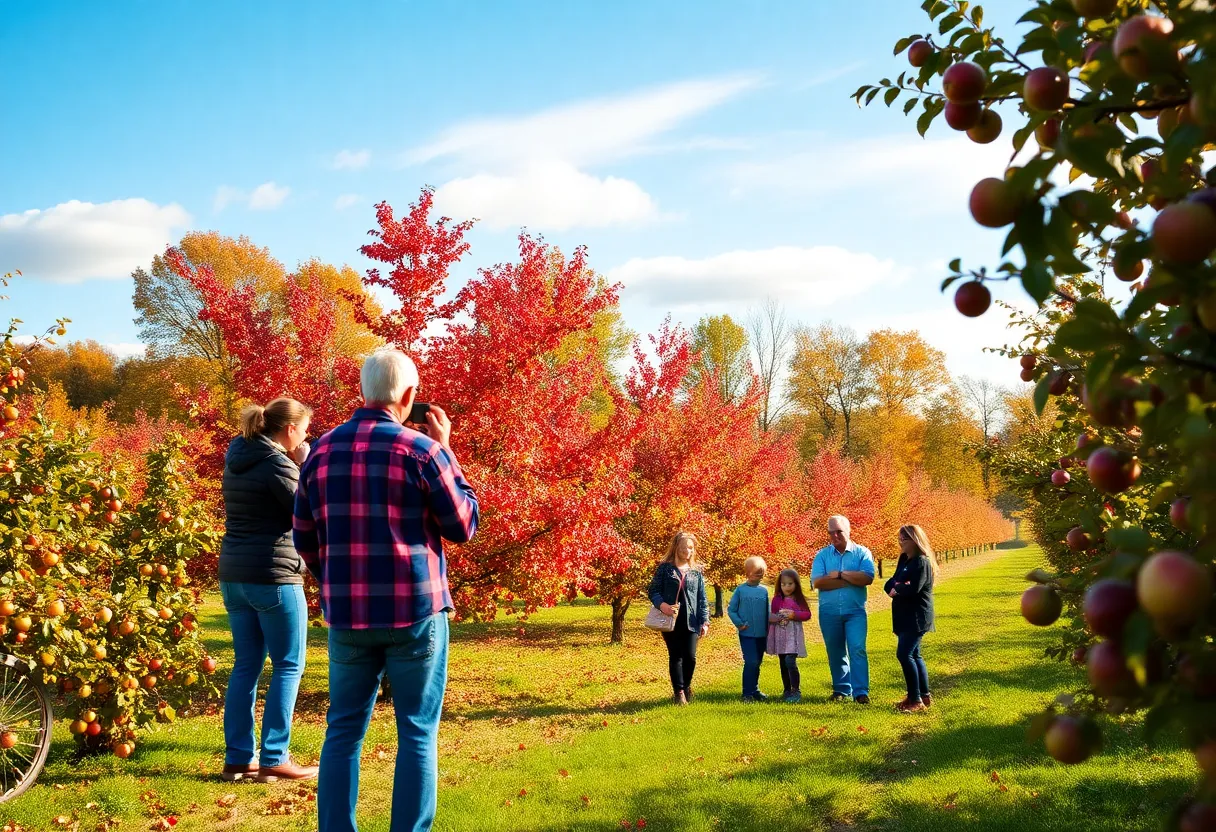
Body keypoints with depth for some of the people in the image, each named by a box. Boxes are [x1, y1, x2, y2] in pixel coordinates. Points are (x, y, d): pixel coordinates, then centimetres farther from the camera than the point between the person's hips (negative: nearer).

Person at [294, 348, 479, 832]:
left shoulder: (323, 450, 4)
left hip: (347, 614, 4)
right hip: (414, 611, -4)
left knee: (344, 730, 12)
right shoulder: (422, 449, -9)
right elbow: (464, 526, 0)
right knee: (417, 733, 5)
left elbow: (305, 539, 11)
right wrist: (446, 453, 6)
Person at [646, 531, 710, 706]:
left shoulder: (697, 571, 9)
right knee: (675, 656, 1)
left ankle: (686, 687, 22)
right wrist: (662, 605, -19)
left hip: (690, 621, 2)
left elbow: (702, 599, 10)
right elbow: (653, 591, -1)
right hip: (671, 620, -2)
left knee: (690, 657, -2)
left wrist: (705, 621, 2)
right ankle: (678, 692, 11)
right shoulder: (665, 568, 1)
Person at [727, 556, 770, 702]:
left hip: (762, 634, 4)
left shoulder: (764, 590, 5)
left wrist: (768, 631, 6)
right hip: (747, 634, -4)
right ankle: (748, 693, -3)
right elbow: (731, 610, 0)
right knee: (751, 662, -11)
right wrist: (739, 623, -11)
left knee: (757, 663, 12)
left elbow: (767, 613, 11)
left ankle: (755, 690, 24)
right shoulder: (740, 590, -4)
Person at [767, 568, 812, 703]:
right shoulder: (777, 599, 8)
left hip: (793, 634, -4)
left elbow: (807, 614, -2)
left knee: (790, 661, -16)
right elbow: (771, 616, 13)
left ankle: (796, 691, -11)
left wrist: (794, 615, -16)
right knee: (783, 663, 8)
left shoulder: (799, 599, 0)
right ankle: (787, 690, 18)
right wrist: (773, 618, -9)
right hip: (779, 635, 4)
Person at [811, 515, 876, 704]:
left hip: (855, 611, -2)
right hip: (829, 612, 2)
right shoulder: (822, 555, 5)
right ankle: (841, 689, 23)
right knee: (835, 653, 10)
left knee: (857, 649, -12)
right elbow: (817, 582, -10)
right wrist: (851, 580, -12)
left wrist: (839, 574, -12)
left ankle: (861, 692, -10)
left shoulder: (862, 553, 1)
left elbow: (867, 578, -15)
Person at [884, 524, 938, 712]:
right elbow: (890, 584, 9)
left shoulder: (922, 562, -14)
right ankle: (924, 695, 22)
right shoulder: (904, 559, 14)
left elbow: (913, 588, -24)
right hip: (904, 616, 10)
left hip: (917, 617, -10)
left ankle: (916, 700, -12)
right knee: (913, 655, 13)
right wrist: (896, 587, -15)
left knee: (904, 654, -15)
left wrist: (896, 588, -6)